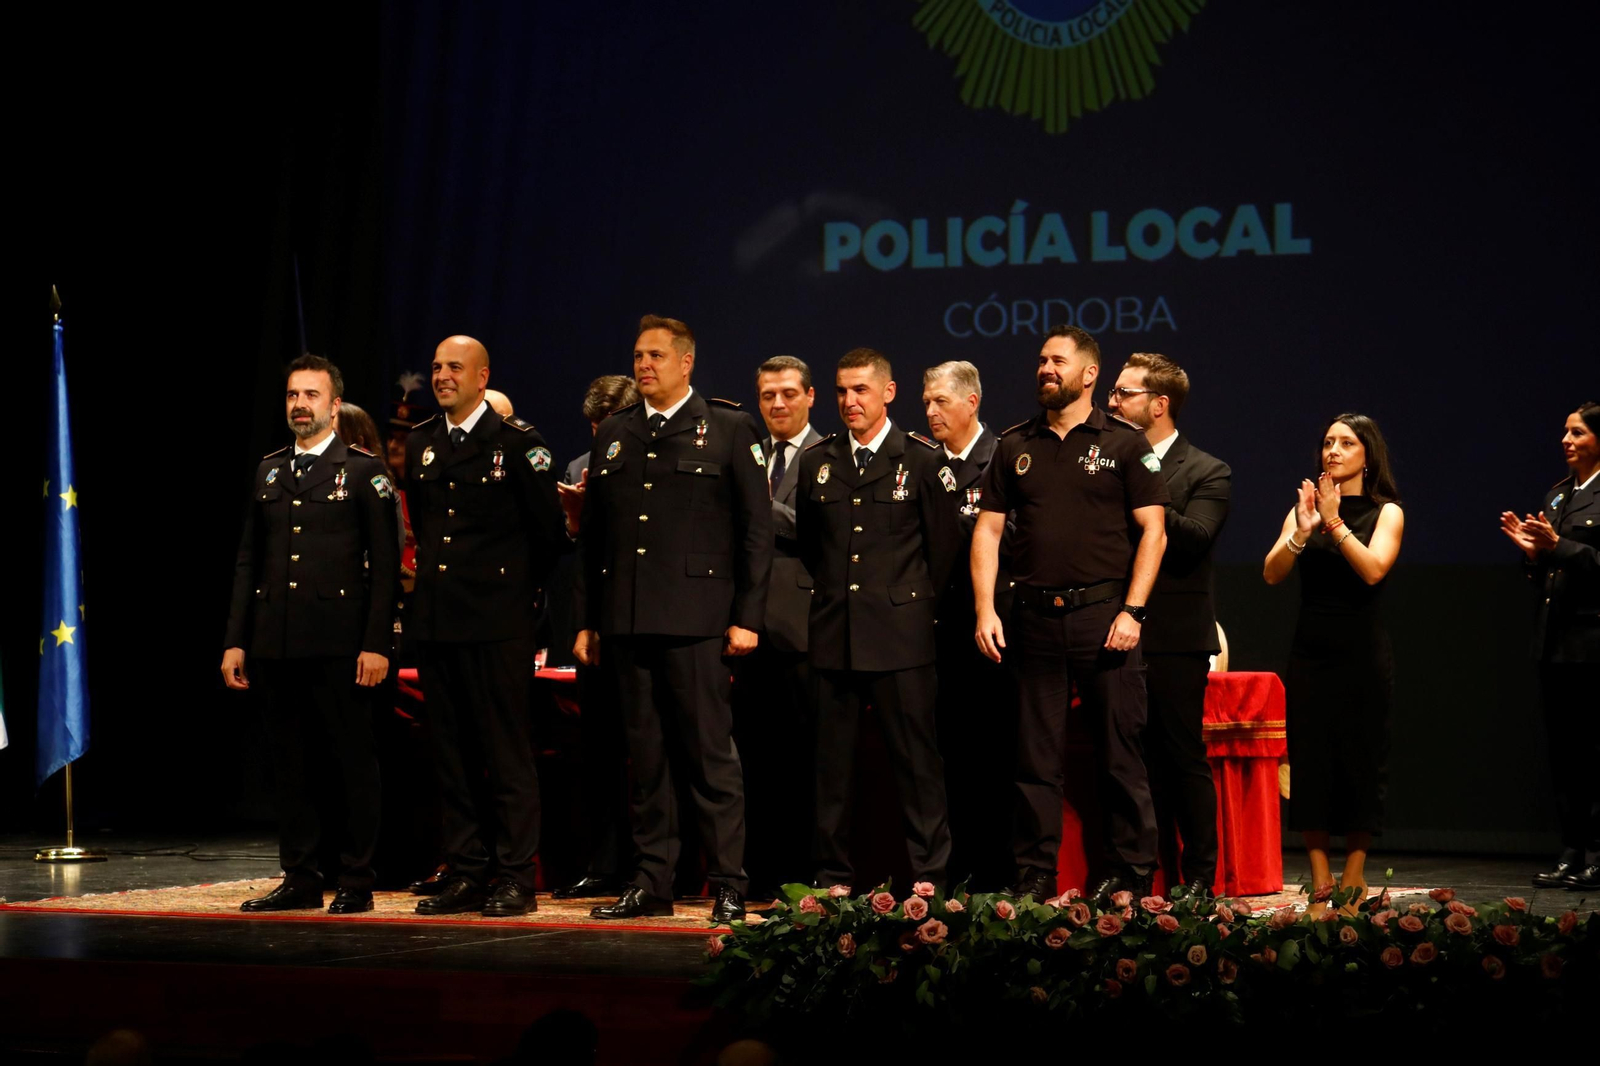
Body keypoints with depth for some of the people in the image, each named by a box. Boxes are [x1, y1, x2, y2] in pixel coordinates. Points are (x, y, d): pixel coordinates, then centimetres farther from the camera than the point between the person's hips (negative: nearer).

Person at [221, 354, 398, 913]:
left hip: (339, 645, -5)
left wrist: (377, 643, -12)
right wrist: (235, 640, 9)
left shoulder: (364, 469, 0)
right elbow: (247, 561, 16)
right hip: (276, 646, 5)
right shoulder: (268, 470, 15)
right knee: (292, 766, 8)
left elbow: (384, 563, -5)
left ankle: (356, 882, 5)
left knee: (354, 763, -1)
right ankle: (300, 878, 15)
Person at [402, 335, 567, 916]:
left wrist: (516, 588, 7)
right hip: (436, 622, 6)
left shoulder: (517, 442, -4)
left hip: (498, 625, -6)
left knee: (508, 755, -3)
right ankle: (466, 872, 14)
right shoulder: (420, 444, 13)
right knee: (451, 756, 8)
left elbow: (549, 532, 0)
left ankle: (515, 878, 1)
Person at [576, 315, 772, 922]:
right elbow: (594, 535, 17)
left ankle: (728, 885, 1)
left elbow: (757, 528, -1)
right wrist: (588, 620, 13)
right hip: (627, 621, 5)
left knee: (711, 753, -3)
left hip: (697, 619, -4)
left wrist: (747, 617, -7)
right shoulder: (613, 435, 15)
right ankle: (652, 882, 14)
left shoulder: (729, 430, 2)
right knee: (646, 755, 8)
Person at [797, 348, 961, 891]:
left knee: (916, 759, -2)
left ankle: (929, 879, 3)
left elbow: (944, 543, 5)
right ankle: (832, 878, 13)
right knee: (832, 760, 6)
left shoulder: (922, 460, 1)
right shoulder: (816, 461, 11)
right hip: (833, 635, 4)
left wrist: (917, 604, 7)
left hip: (900, 631, -3)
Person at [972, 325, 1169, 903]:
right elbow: (987, 530, 11)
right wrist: (985, 610, 1)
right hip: (1035, 617, 3)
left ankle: (1128, 873, 8)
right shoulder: (1015, 446, 12)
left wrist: (1132, 612, -11)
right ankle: (1034, 876, 13)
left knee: (1121, 752, 0)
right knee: (1035, 755, 6)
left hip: (1104, 612, -3)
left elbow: (1153, 530, -2)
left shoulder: (1124, 444, 2)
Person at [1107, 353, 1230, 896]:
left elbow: (1193, 538, -18)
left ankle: (1200, 875, 8)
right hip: (1118, 634, 5)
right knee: (1140, 760, 9)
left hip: (1175, 640, -4)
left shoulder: (1206, 473, -1)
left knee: (1184, 759, 0)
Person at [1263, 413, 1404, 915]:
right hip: (1310, 649, 3)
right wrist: (1301, 533, -17)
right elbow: (1272, 574, -2)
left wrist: (1334, 523, -21)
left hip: (1362, 652, -3)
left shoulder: (1386, 512, 2)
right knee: (1308, 761, -1)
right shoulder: (1304, 507, 10)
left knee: (1360, 760, -1)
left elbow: (1374, 569, -15)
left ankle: (1354, 875, 8)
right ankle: (1320, 879, 3)